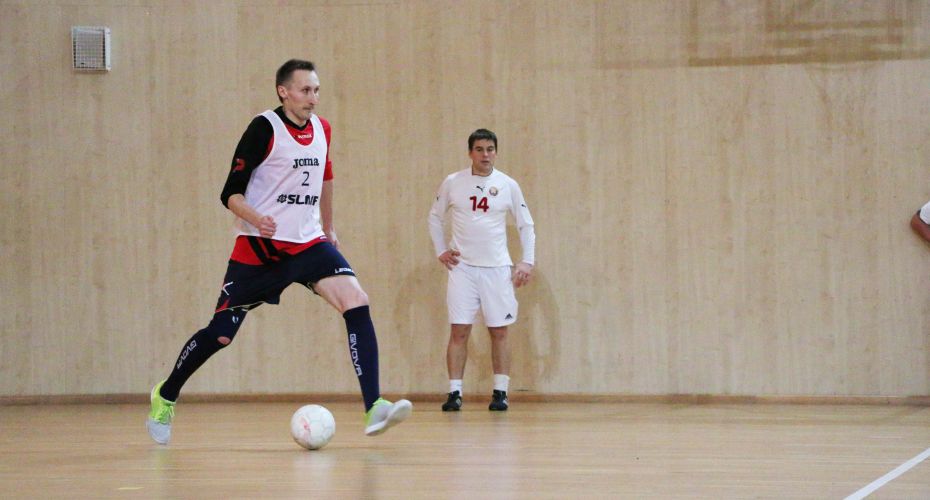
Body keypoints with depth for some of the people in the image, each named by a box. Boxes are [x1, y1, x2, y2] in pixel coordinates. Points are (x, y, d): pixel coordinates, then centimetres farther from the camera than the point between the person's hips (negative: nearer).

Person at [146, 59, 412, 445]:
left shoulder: (322, 130, 6)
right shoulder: (265, 128, -12)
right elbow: (231, 193, -13)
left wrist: (329, 229, 29)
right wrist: (256, 218, -31)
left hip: (308, 243, 4)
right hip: (259, 247, -4)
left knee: (356, 302, -20)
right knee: (221, 334, 0)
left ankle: (374, 408, -25)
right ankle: (165, 397, 27)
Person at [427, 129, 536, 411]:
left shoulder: (508, 185, 2)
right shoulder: (452, 183, 2)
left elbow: (526, 225, 8)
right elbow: (435, 217, 15)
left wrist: (528, 261, -1)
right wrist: (440, 251, 5)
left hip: (498, 268, 0)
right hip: (462, 267, 0)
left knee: (499, 332, 1)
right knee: (459, 330, -5)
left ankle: (500, 393, 7)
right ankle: (454, 393, -4)